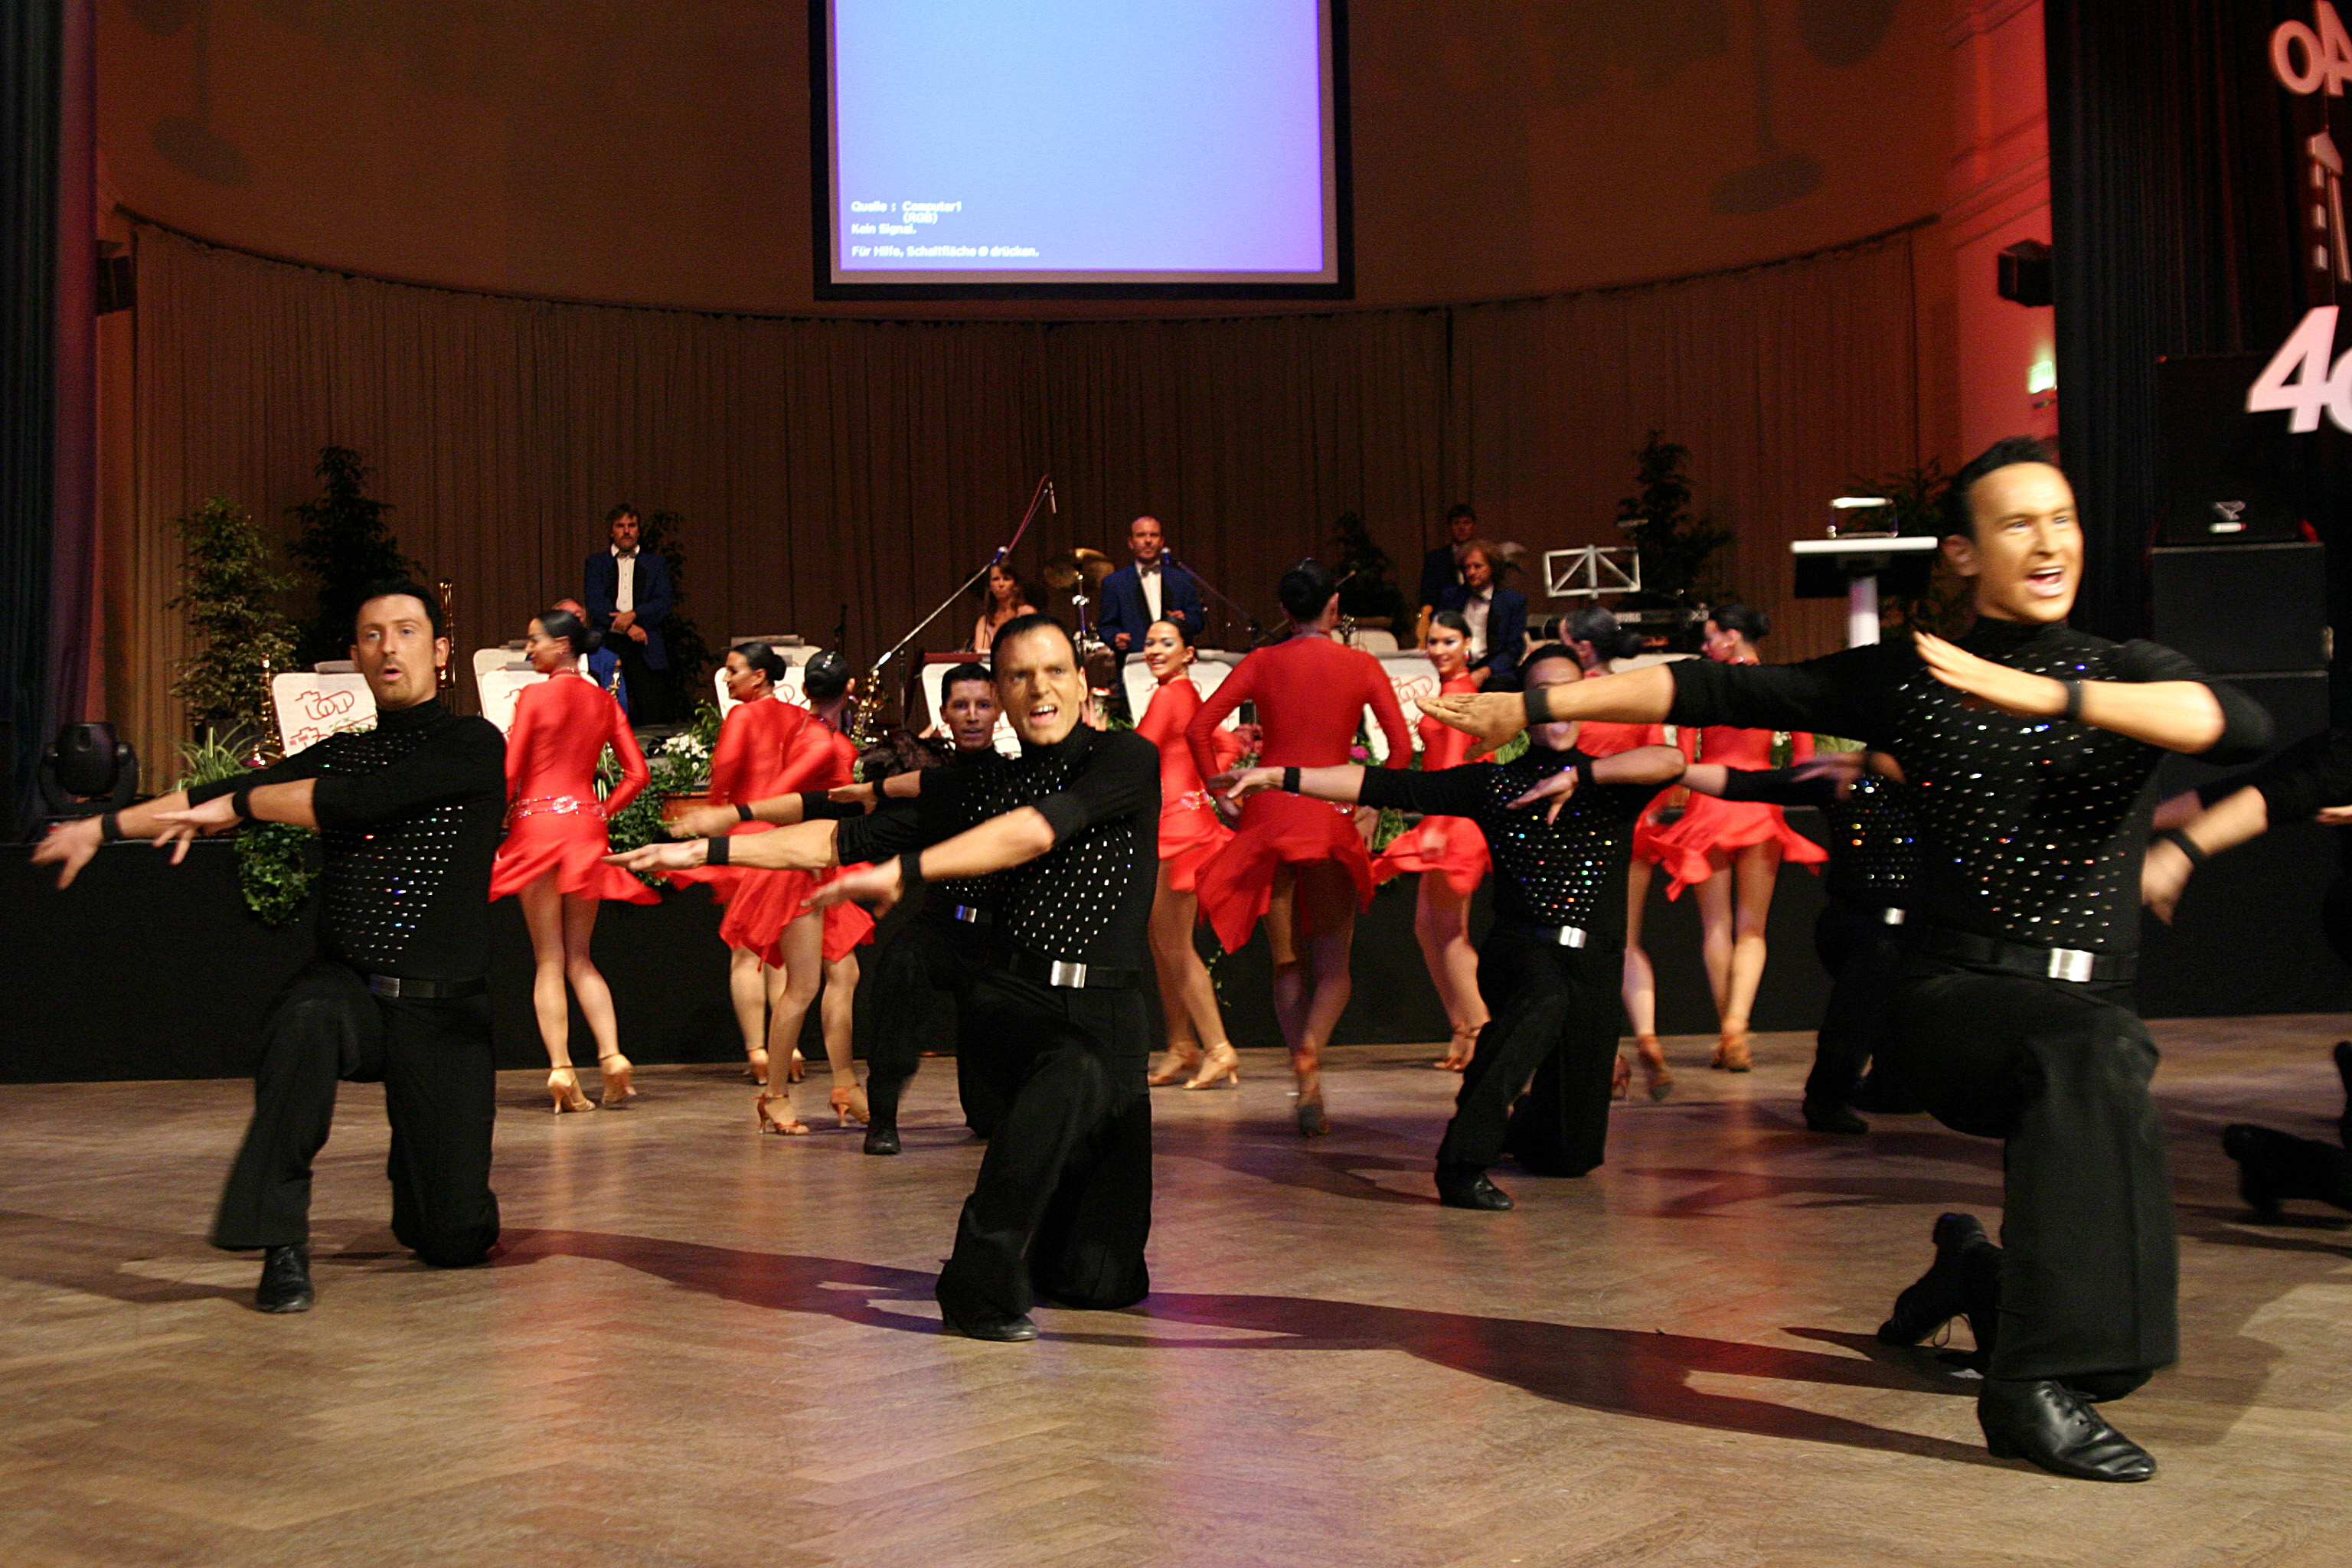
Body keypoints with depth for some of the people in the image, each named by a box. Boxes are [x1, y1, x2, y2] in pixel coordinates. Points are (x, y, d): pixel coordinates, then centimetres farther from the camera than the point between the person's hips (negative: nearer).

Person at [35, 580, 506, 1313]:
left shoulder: (473, 747, -4)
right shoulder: (341, 753, 14)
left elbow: (359, 802, -14)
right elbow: (220, 796, 20)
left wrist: (238, 804, -3)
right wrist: (102, 825, 20)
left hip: (442, 1010, -2)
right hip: (349, 986, 3)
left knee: (457, 1241, -2)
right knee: (306, 1019, -39)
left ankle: (413, 1173, 36)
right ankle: (281, 1242, -26)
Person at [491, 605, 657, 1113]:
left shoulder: (534, 696, -5)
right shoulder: (604, 702, 9)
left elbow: (508, 773, -8)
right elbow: (637, 774, 6)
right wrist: (602, 813, 12)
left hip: (537, 822, -4)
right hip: (586, 824, 4)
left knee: (548, 961, 1)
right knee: (580, 957, 12)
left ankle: (560, 1069, -7)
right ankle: (612, 1055, -3)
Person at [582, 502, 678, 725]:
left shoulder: (656, 564, 17)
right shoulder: (596, 563, 14)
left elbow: (663, 604, 3)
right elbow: (595, 603, 0)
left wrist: (634, 615, -15)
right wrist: (628, 628, -13)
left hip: (647, 652, 1)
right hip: (607, 646, 0)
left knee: (653, 714, -8)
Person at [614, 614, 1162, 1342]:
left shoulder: (1127, 759, -1)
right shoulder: (981, 787, 11)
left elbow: (1039, 831, -18)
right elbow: (846, 839, 11)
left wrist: (902, 871, -23)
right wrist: (707, 848, 6)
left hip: (1109, 1012, 0)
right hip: (1014, 999, 0)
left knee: (1104, 1283, -2)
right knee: (1074, 1073, -38)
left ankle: (1031, 1248, 34)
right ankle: (980, 1283, -25)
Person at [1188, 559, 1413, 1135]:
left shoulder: (1262, 664, 4)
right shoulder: (1362, 666, 3)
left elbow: (1198, 729, -4)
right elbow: (1402, 746, -5)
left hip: (1267, 815, 1)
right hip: (1330, 818, -1)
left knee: (1286, 962, 13)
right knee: (1332, 963, 8)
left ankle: (1307, 1085, 8)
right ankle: (1309, 1052, -20)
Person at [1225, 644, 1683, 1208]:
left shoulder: (1612, 783, 9)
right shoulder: (1493, 783, 8)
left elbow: (1671, 760, -11)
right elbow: (1390, 787, 2)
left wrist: (1578, 774, -14)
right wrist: (1283, 776, -5)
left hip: (1593, 970, 2)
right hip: (1520, 950, -2)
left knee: (1572, 1155, 6)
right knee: (1544, 999, -41)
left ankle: (1515, 1126, 44)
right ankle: (1462, 1162, -37)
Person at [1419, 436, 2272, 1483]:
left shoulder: (2126, 674, 6)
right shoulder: (1906, 677, 5)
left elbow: (2241, 727, -16)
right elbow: (1715, 691, 3)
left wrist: (2054, 695, -29)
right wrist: (1535, 705, -2)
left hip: (2090, 1004, 4)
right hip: (1956, 999, -4)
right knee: (2097, 1052, -35)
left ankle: (1968, 1272, 43)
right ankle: (2038, 1386, -31)